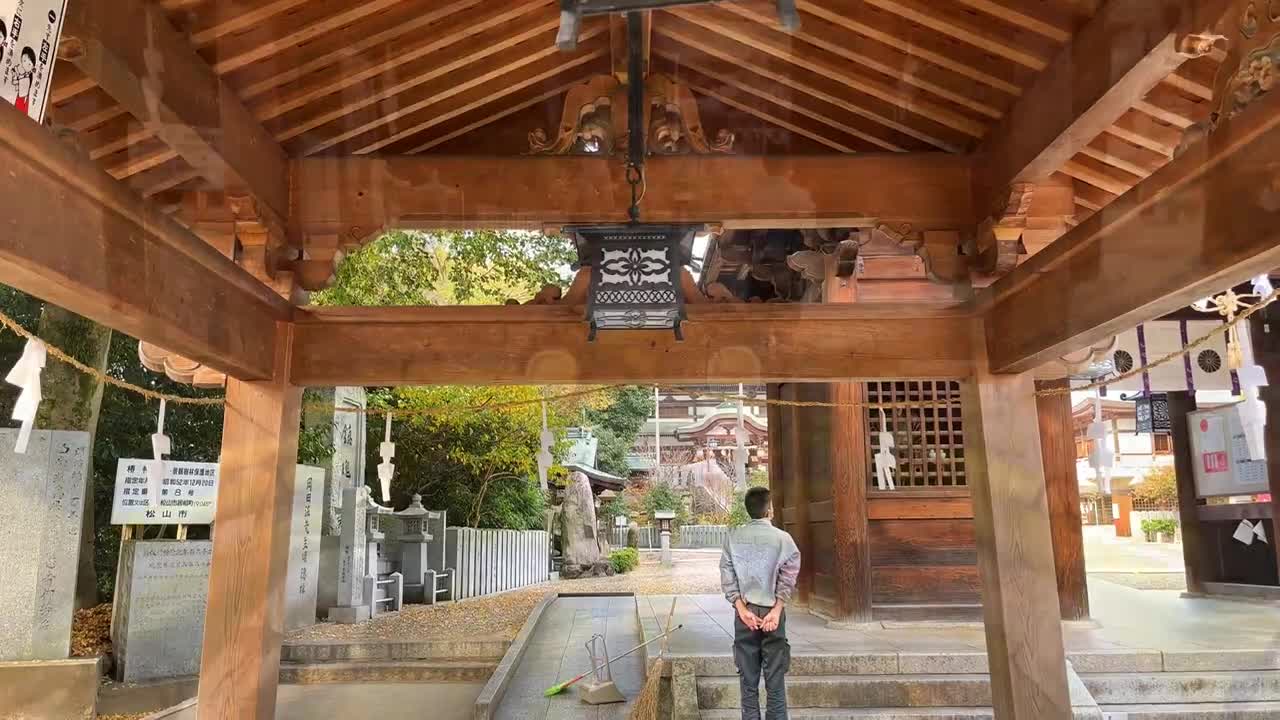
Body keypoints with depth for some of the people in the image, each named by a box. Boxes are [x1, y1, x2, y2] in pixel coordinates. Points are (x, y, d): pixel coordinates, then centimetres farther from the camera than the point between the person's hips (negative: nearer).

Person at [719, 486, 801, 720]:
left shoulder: (733, 537, -1)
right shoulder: (783, 538, -5)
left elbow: (727, 577, -5)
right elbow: (787, 579, -10)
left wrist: (742, 609, -7)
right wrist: (776, 610, -10)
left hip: (745, 612, 2)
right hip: (773, 611, -1)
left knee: (748, 679, 9)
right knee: (775, 679, 6)